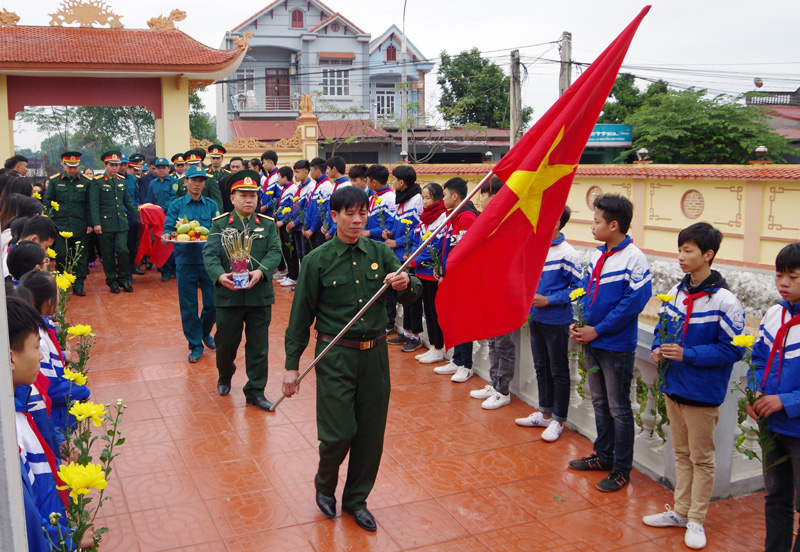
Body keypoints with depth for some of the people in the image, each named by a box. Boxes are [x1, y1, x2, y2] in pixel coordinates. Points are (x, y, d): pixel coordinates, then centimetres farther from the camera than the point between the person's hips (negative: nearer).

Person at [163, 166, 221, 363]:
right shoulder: (176, 205, 6)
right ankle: (195, 345, 17)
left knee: (213, 302, 1)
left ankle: (205, 333, 30)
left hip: (208, 259, 1)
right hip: (185, 260, -1)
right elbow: (168, 227, -2)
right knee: (188, 306, 3)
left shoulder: (211, 205, 9)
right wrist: (166, 235, -25)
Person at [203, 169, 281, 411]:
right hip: (228, 295, -1)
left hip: (260, 295, 1)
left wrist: (260, 271, -23)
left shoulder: (268, 224, 7)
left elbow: (275, 252, -3)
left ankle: (255, 390, 18)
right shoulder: (220, 224, 2)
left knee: (258, 346, 5)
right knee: (226, 342, 12)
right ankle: (225, 376, 42)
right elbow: (210, 254, -8)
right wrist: (220, 275, -28)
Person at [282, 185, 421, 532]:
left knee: (371, 433, 9)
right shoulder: (318, 260, -5)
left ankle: (356, 500, 31)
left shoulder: (379, 252, 3)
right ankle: (325, 484, 28)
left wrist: (406, 284, -22)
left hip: (374, 354, 3)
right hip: (335, 356, -3)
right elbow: (301, 315, -1)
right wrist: (291, 365, -2)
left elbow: (413, 295, 3)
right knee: (339, 432, -5)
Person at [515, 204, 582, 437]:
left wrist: (548, 300, -20)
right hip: (536, 318, 7)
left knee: (558, 372, 6)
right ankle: (545, 413, 33)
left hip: (556, 321, -7)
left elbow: (578, 287, -17)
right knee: (541, 367, 18)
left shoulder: (566, 253, -17)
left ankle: (558, 420, 18)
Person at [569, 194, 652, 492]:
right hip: (592, 343, 8)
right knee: (599, 403, 19)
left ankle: (622, 469, 17)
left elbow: (633, 302, -21)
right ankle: (603, 455, 35)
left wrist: (596, 330, -18)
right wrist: (579, 324, -1)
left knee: (619, 409, 4)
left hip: (617, 347, -8)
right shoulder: (598, 255, 6)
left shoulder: (634, 258, -17)